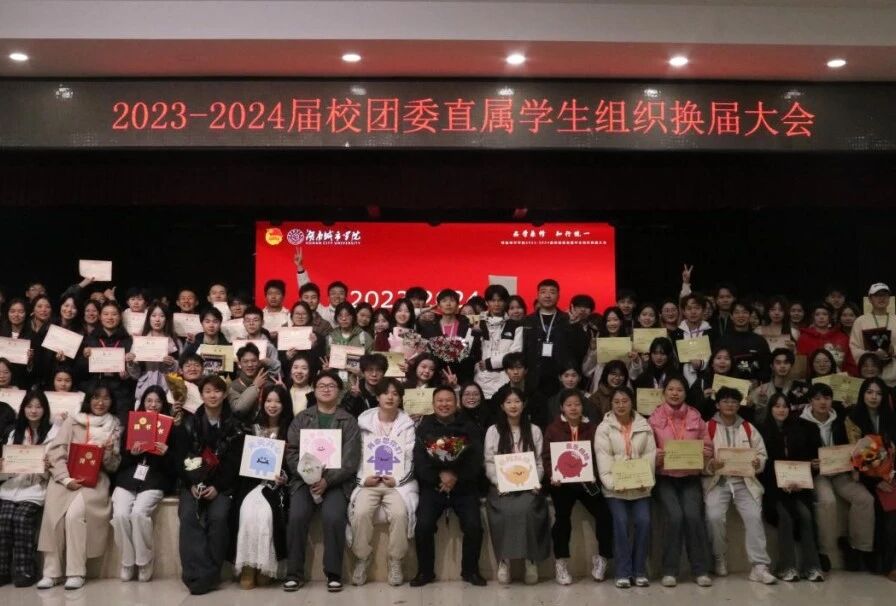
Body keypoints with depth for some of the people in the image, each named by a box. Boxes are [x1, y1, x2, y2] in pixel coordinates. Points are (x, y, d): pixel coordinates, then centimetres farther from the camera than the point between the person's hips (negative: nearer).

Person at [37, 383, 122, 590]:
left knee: (75, 513, -27)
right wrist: (66, 478, -14)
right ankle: (51, 571, -13)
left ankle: (76, 572, -18)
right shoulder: (73, 421, 9)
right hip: (65, 476, 1)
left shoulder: (115, 427, 10)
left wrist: (109, 453, -13)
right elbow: (55, 451, -1)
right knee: (53, 513, -25)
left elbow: (113, 466, 8)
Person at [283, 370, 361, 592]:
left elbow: (351, 460, 0)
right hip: (304, 478, 1)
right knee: (297, 516, -25)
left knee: (333, 517, -28)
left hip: (337, 480, -1)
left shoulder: (348, 421, 8)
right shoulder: (301, 418, 13)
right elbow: (291, 452, 5)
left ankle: (334, 573, -10)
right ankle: (294, 573, -9)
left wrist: (327, 480, -15)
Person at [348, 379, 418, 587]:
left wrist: (396, 480, -11)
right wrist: (364, 478, -9)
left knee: (399, 513, -29)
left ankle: (396, 562, -11)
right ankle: (361, 560, -8)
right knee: (361, 512, -28)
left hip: (397, 482, 0)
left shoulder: (407, 425, 8)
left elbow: (409, 458, 4)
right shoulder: (364, 421, 7)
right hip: (369, 481, 1)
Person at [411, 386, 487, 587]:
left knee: (474, 526, -19)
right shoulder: (424, 427, 7)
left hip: (464, 487, 0)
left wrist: (457, 478, -17)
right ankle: (425, 571, 0)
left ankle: (470, 570, 4)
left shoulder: (469, 427, 6)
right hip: (432, 486, 0)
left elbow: (476, 461, -3)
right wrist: (439, 476, -18)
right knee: (423, 526, -21)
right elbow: (419, 462, -2)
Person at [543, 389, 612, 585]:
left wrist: (594, 473, -14)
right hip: (562, 482, -2)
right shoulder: (553, 428, 4)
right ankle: (561, 562, 2)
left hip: (588, 481, 2)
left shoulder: (593, 427, 9)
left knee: (604, 515, -11)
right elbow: (546, 457, -1)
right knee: (562, 517, -15)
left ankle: (602, 557, 10)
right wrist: (552, 475, -19)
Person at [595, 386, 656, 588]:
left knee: (644, 521, -13)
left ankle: (640, 571, 3)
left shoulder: (644, 426, 7)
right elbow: (603, 460, -8)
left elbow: (650, 456, 1)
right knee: (621, 522, -17)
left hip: (640, 487, 2)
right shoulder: (604, 428, 0)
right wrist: (613, 483, -20)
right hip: (615, 488, -2)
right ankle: (623, 573, -4)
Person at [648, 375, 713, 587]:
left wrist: (707, 453, -12)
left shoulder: (695, 417, 7)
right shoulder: (655, 418, 1)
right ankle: (669, 570, -7)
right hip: (665, 477, -1)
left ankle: (701, 570, -5)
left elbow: (708, 446, 10)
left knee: (693, 516, -20)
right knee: (675, 516, -22)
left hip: (690, 477, 2)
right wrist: (655, 455, -19)